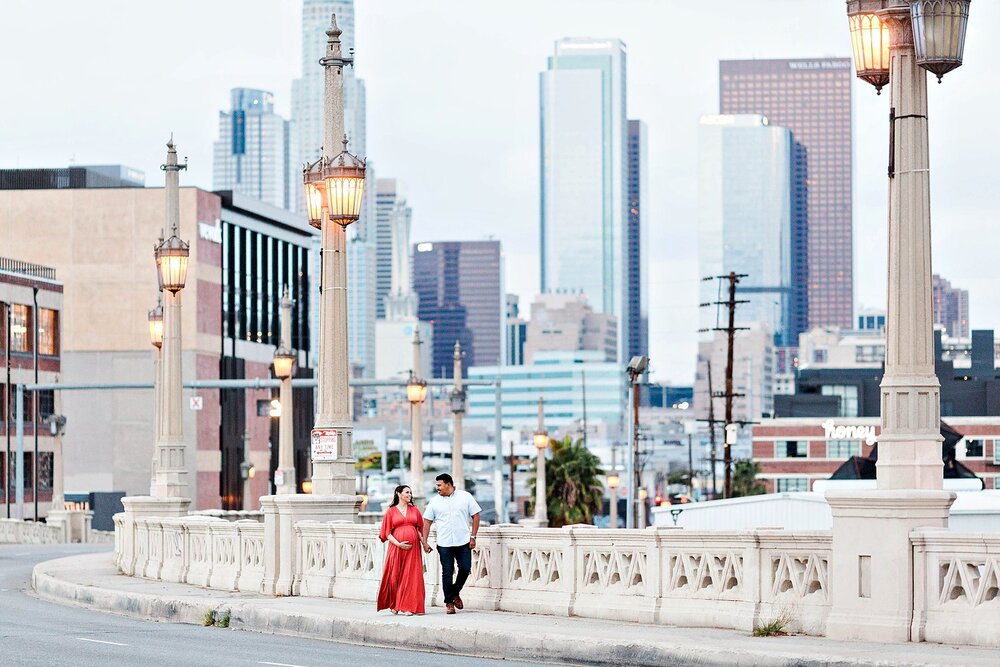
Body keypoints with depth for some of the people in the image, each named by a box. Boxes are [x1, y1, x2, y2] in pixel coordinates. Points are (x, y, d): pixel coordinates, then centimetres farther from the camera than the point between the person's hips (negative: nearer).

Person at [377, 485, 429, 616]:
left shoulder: (414, 510, 13)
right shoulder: (391, 511, 4)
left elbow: (420, 529, 13)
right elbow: (387, 533, 1)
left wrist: (425, 543, -3)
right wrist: (398, 544, -12)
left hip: (413, 548, 2)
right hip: (396, 547, -2)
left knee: (411, 577, -4)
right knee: (395, 576, 1)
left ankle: (408, 607, -3)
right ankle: (394, 605, 19)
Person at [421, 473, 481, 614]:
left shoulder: (465, 497, 3)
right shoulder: (435, 501, 6)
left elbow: (475, 516, 4)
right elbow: (427, 522, 8)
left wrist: (473, 536, -3)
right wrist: (424, 542, 1)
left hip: (463, 542, 0)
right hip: (444, 544, 0)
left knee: (465, 569, -1)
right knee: (447, 573, 0)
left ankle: (455, 593, 23)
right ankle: (449, 602, 7)